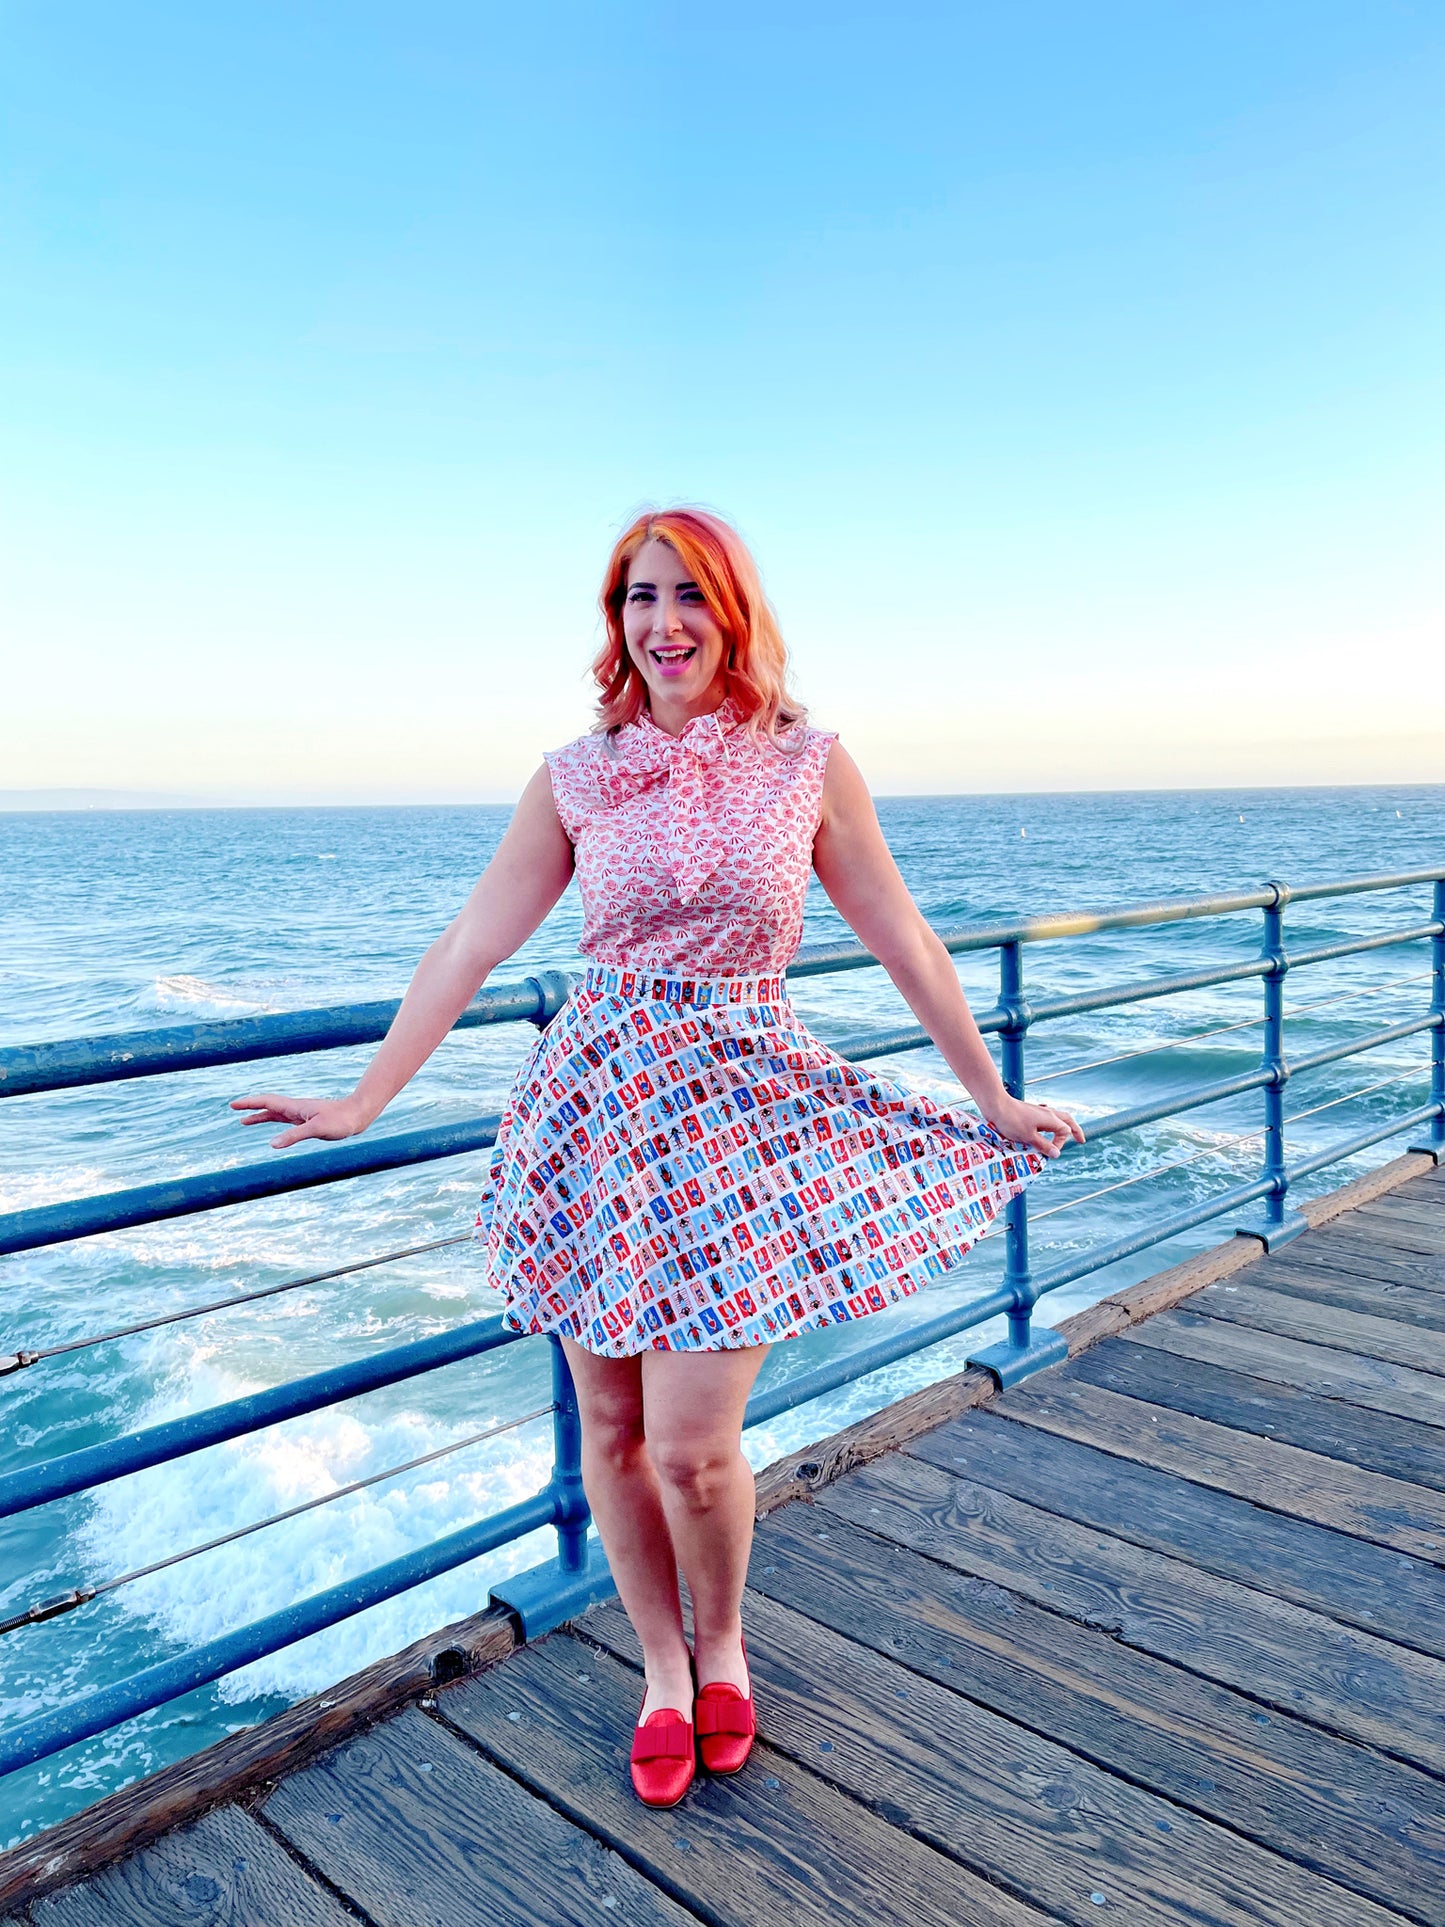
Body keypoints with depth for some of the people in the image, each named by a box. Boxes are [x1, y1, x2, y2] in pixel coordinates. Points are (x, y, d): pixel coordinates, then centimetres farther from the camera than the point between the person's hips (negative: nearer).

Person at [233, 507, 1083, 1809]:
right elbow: (471, 945, 6)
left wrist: (994, 1098, 11)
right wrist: (364, 1101, 7)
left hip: (742, 1110, -2)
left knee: (691, 1444, -5)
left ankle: (724, 1645, 28)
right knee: (612, 1429, 9)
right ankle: (663, 1669, 35)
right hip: (599, 1097, 2)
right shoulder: (576, 779, 3)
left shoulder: (810, 765, 0)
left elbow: (905, 944, 6)